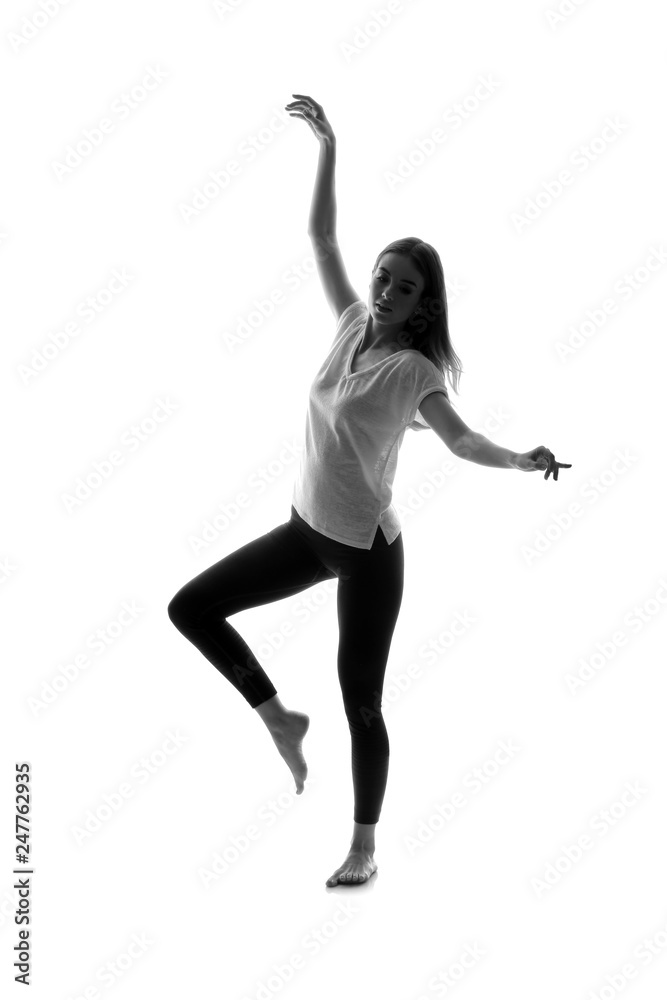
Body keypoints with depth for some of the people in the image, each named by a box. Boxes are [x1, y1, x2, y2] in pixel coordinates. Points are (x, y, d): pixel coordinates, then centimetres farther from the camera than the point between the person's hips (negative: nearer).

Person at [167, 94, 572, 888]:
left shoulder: (414, 369, -18)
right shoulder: (352, 324, -1)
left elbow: (461, 440, -29)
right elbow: (320, 237, 2)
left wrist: (522, 460, -47)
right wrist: (328, 149, -2)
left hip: (367, 549, -6)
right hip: (307, 530, 7)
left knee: (362, 704, 4)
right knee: (191, 607, 5)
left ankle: (364, 849, 24)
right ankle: (279, 719, 19)